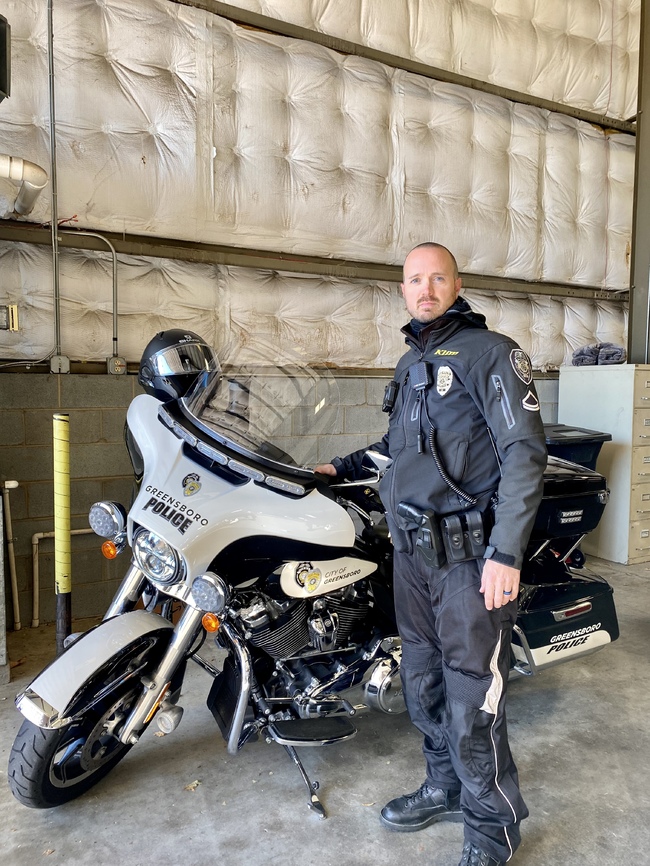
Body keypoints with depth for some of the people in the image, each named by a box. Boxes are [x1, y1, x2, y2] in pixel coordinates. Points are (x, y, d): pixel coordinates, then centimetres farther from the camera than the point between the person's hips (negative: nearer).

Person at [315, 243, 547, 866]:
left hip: (470, 556, -7)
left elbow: (524, 451, -15)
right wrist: (341, 468, 24)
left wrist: (506, 553, -21)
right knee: (422, 684, 18)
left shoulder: (489, 351, -8)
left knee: (471, 698, 2)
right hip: (413, 551, 8)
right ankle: (446, 788, 39)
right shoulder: (410, 363, 18)